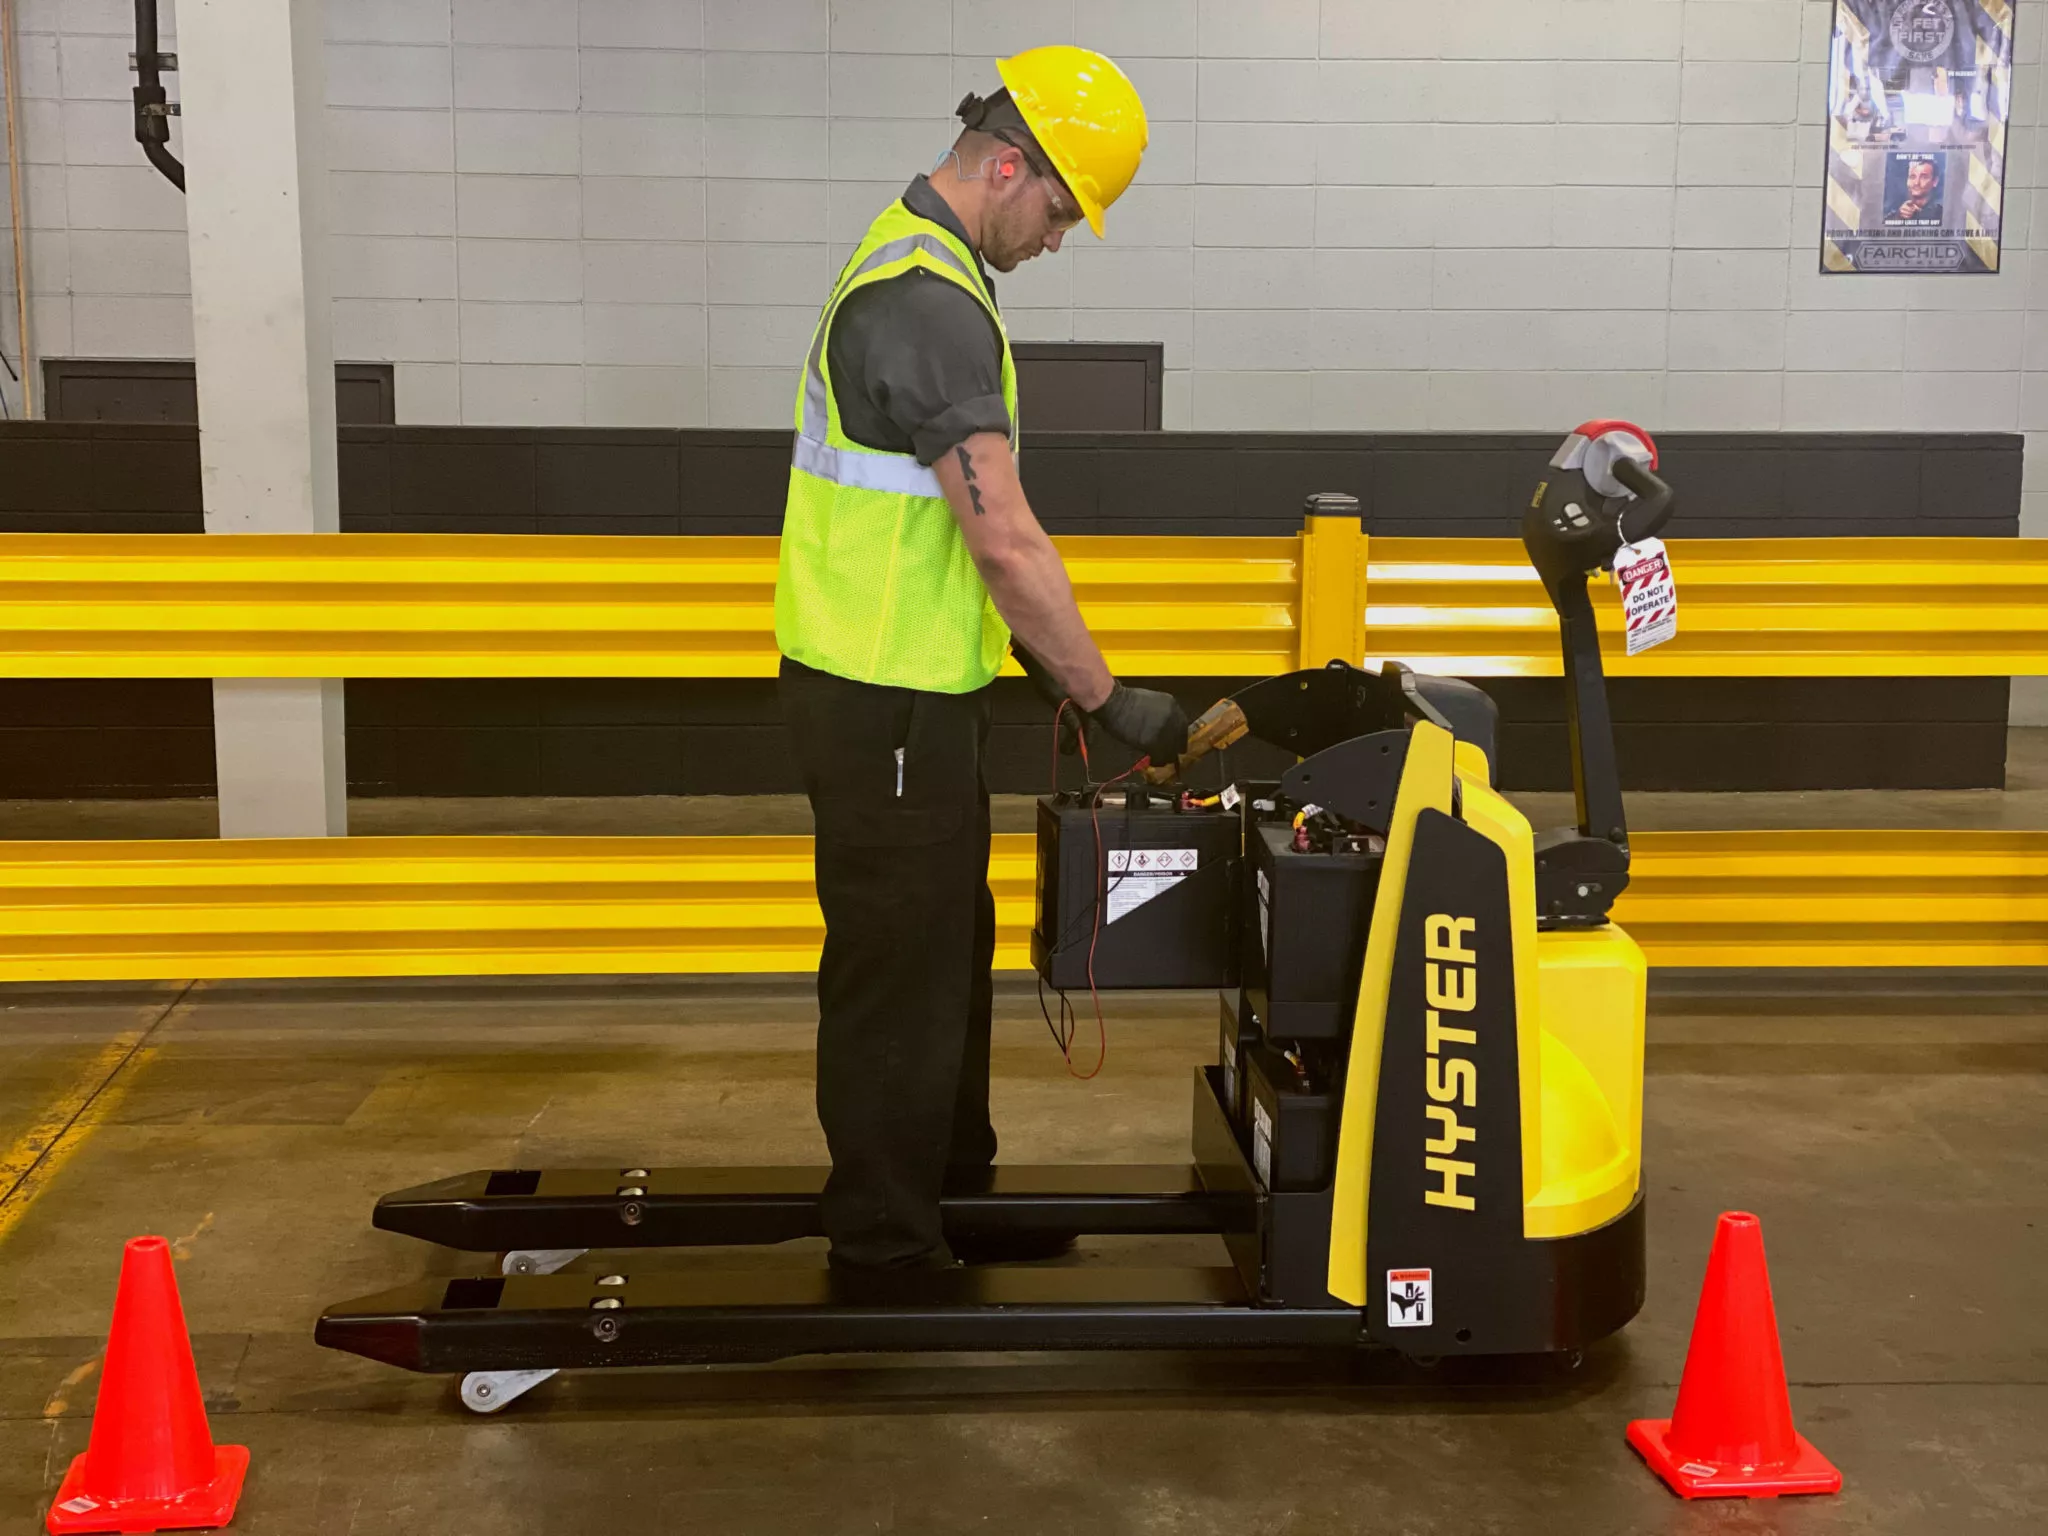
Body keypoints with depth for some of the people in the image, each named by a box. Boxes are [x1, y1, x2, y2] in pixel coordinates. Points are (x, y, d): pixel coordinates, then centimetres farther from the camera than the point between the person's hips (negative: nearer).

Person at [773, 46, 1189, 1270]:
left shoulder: (908, 263, 12)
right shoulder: (934, 304, -23)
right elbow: (1006, 539, -26)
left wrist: (1022, 642, 19)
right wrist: (1109, 700, -18)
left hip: (914, 678, 10)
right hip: (885, 700, -10)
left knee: (950, 941, 21)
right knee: (898, 963, 1)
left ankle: (950, 1177, 38)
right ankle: (886, 1241, 15)